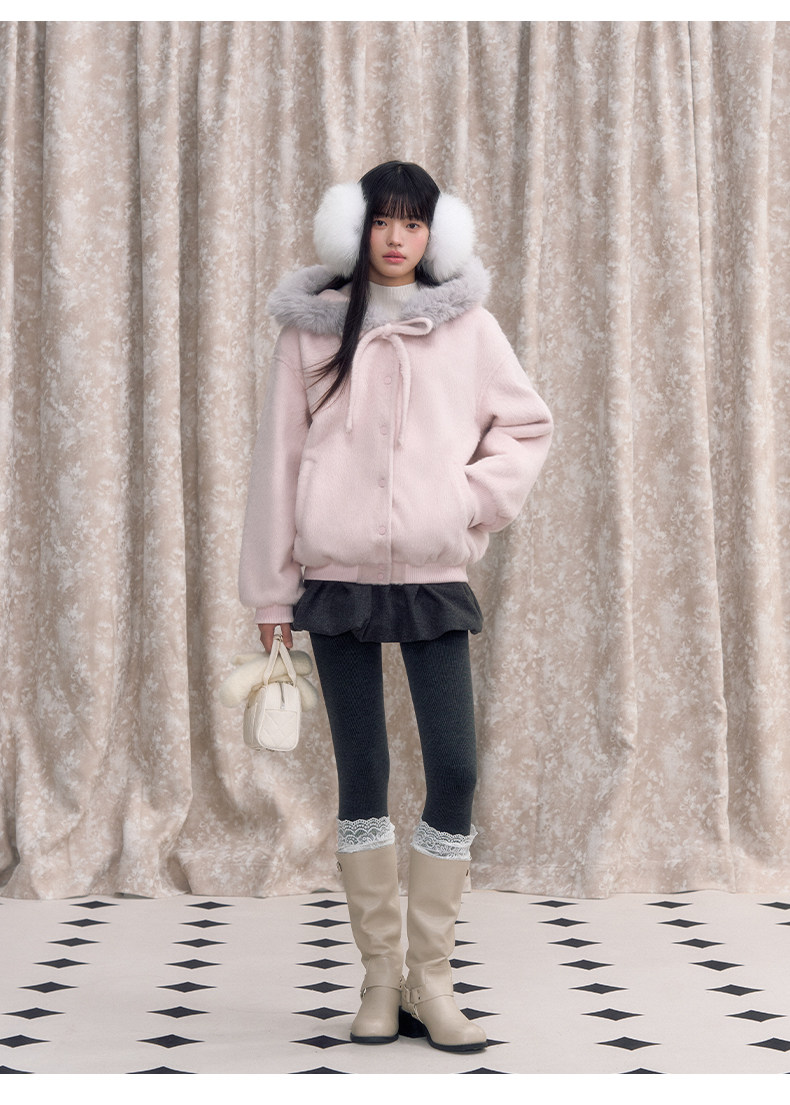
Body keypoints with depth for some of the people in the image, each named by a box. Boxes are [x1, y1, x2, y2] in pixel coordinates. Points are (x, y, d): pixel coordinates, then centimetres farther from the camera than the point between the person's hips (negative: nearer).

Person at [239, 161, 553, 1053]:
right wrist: (269, 591, 3)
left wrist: (475, 500, -4)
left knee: (455, 771, -5)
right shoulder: (314, 326, 4)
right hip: (337, 577, 0)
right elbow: (279, 458, 4)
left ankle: (430, 977, 7)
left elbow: (527, 426, 12)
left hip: (434, 578, 0)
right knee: (361, 775, 4)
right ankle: (380, 976, 14)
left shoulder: (466, 326, 5)